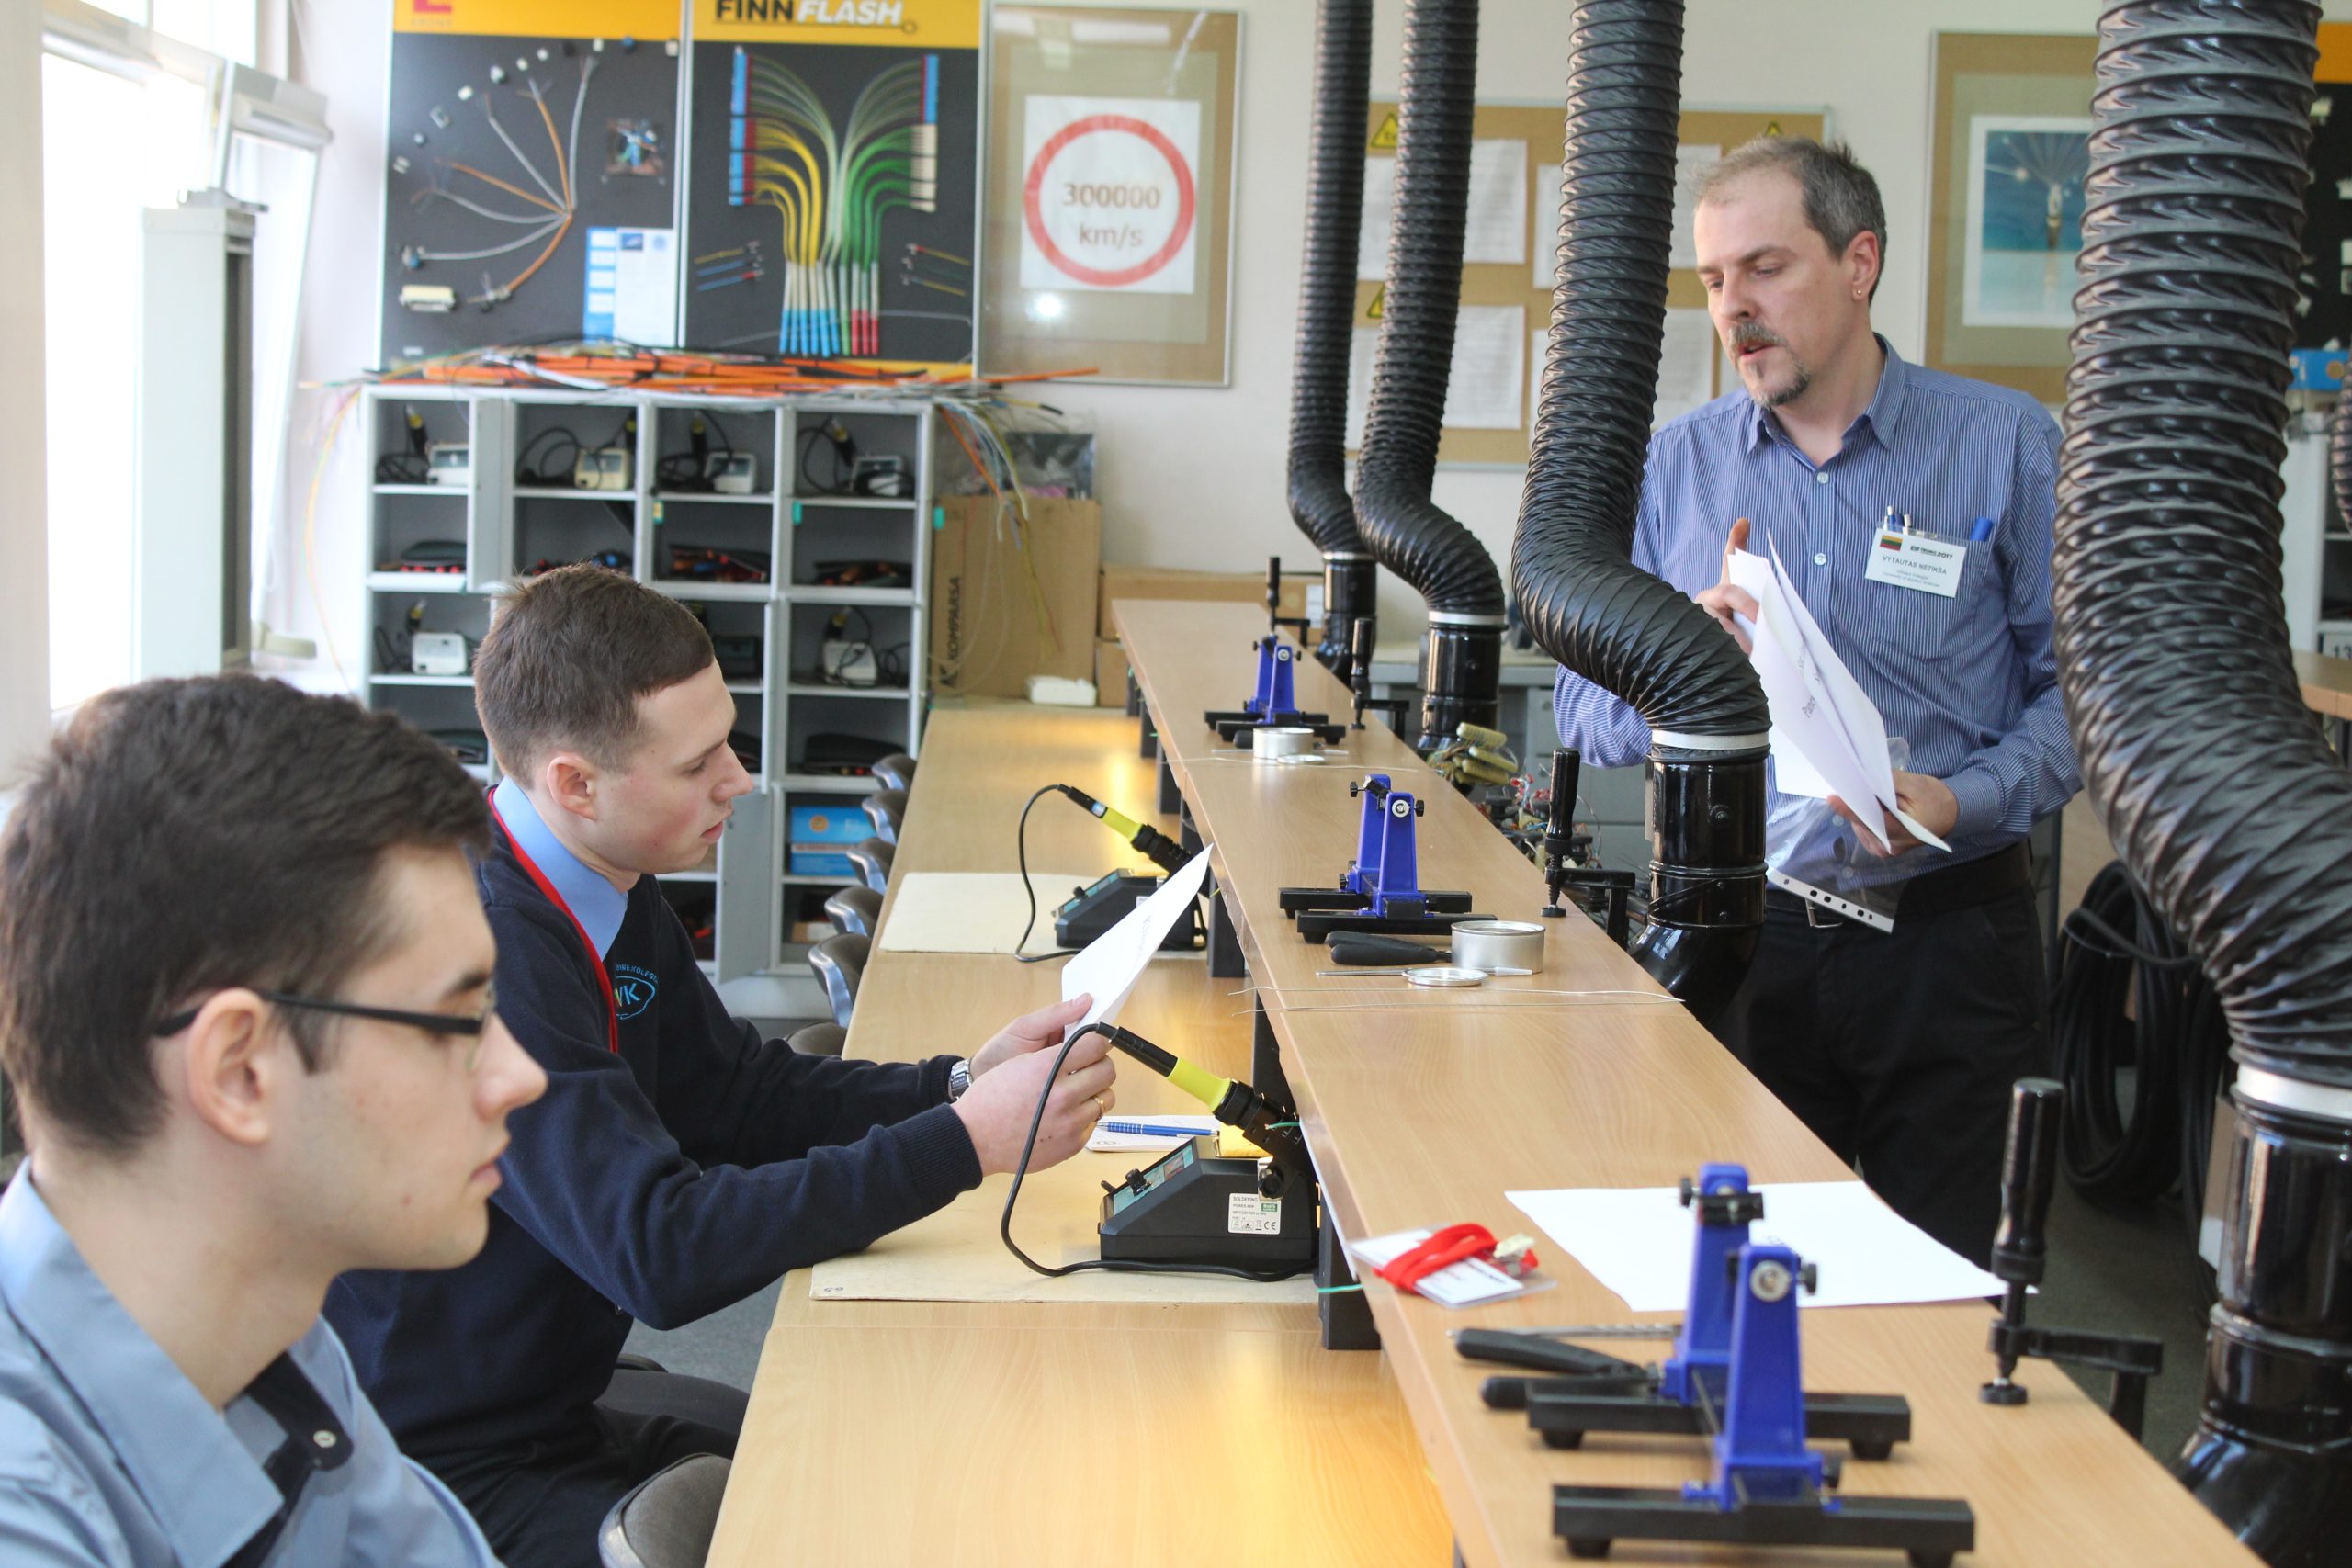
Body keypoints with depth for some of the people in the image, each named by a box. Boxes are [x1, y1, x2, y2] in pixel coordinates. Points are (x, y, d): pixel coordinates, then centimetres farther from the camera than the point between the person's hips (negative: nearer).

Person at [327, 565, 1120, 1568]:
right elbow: (657, 1250, -31)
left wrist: (963, 1082, -5)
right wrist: (965, 1142, -29)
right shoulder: (490, 949, -28)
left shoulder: (614, 898, 1)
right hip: (447, 1473, -9)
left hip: (553, 1403, 9)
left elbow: (739, 1092, 11)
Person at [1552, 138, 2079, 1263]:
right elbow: (1587, 711, 5)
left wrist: (1966, 802, -19)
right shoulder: (1671, 469, 7)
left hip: (1947, 945, -2)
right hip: (1739, 934, 2)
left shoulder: (2007, 445, 0)